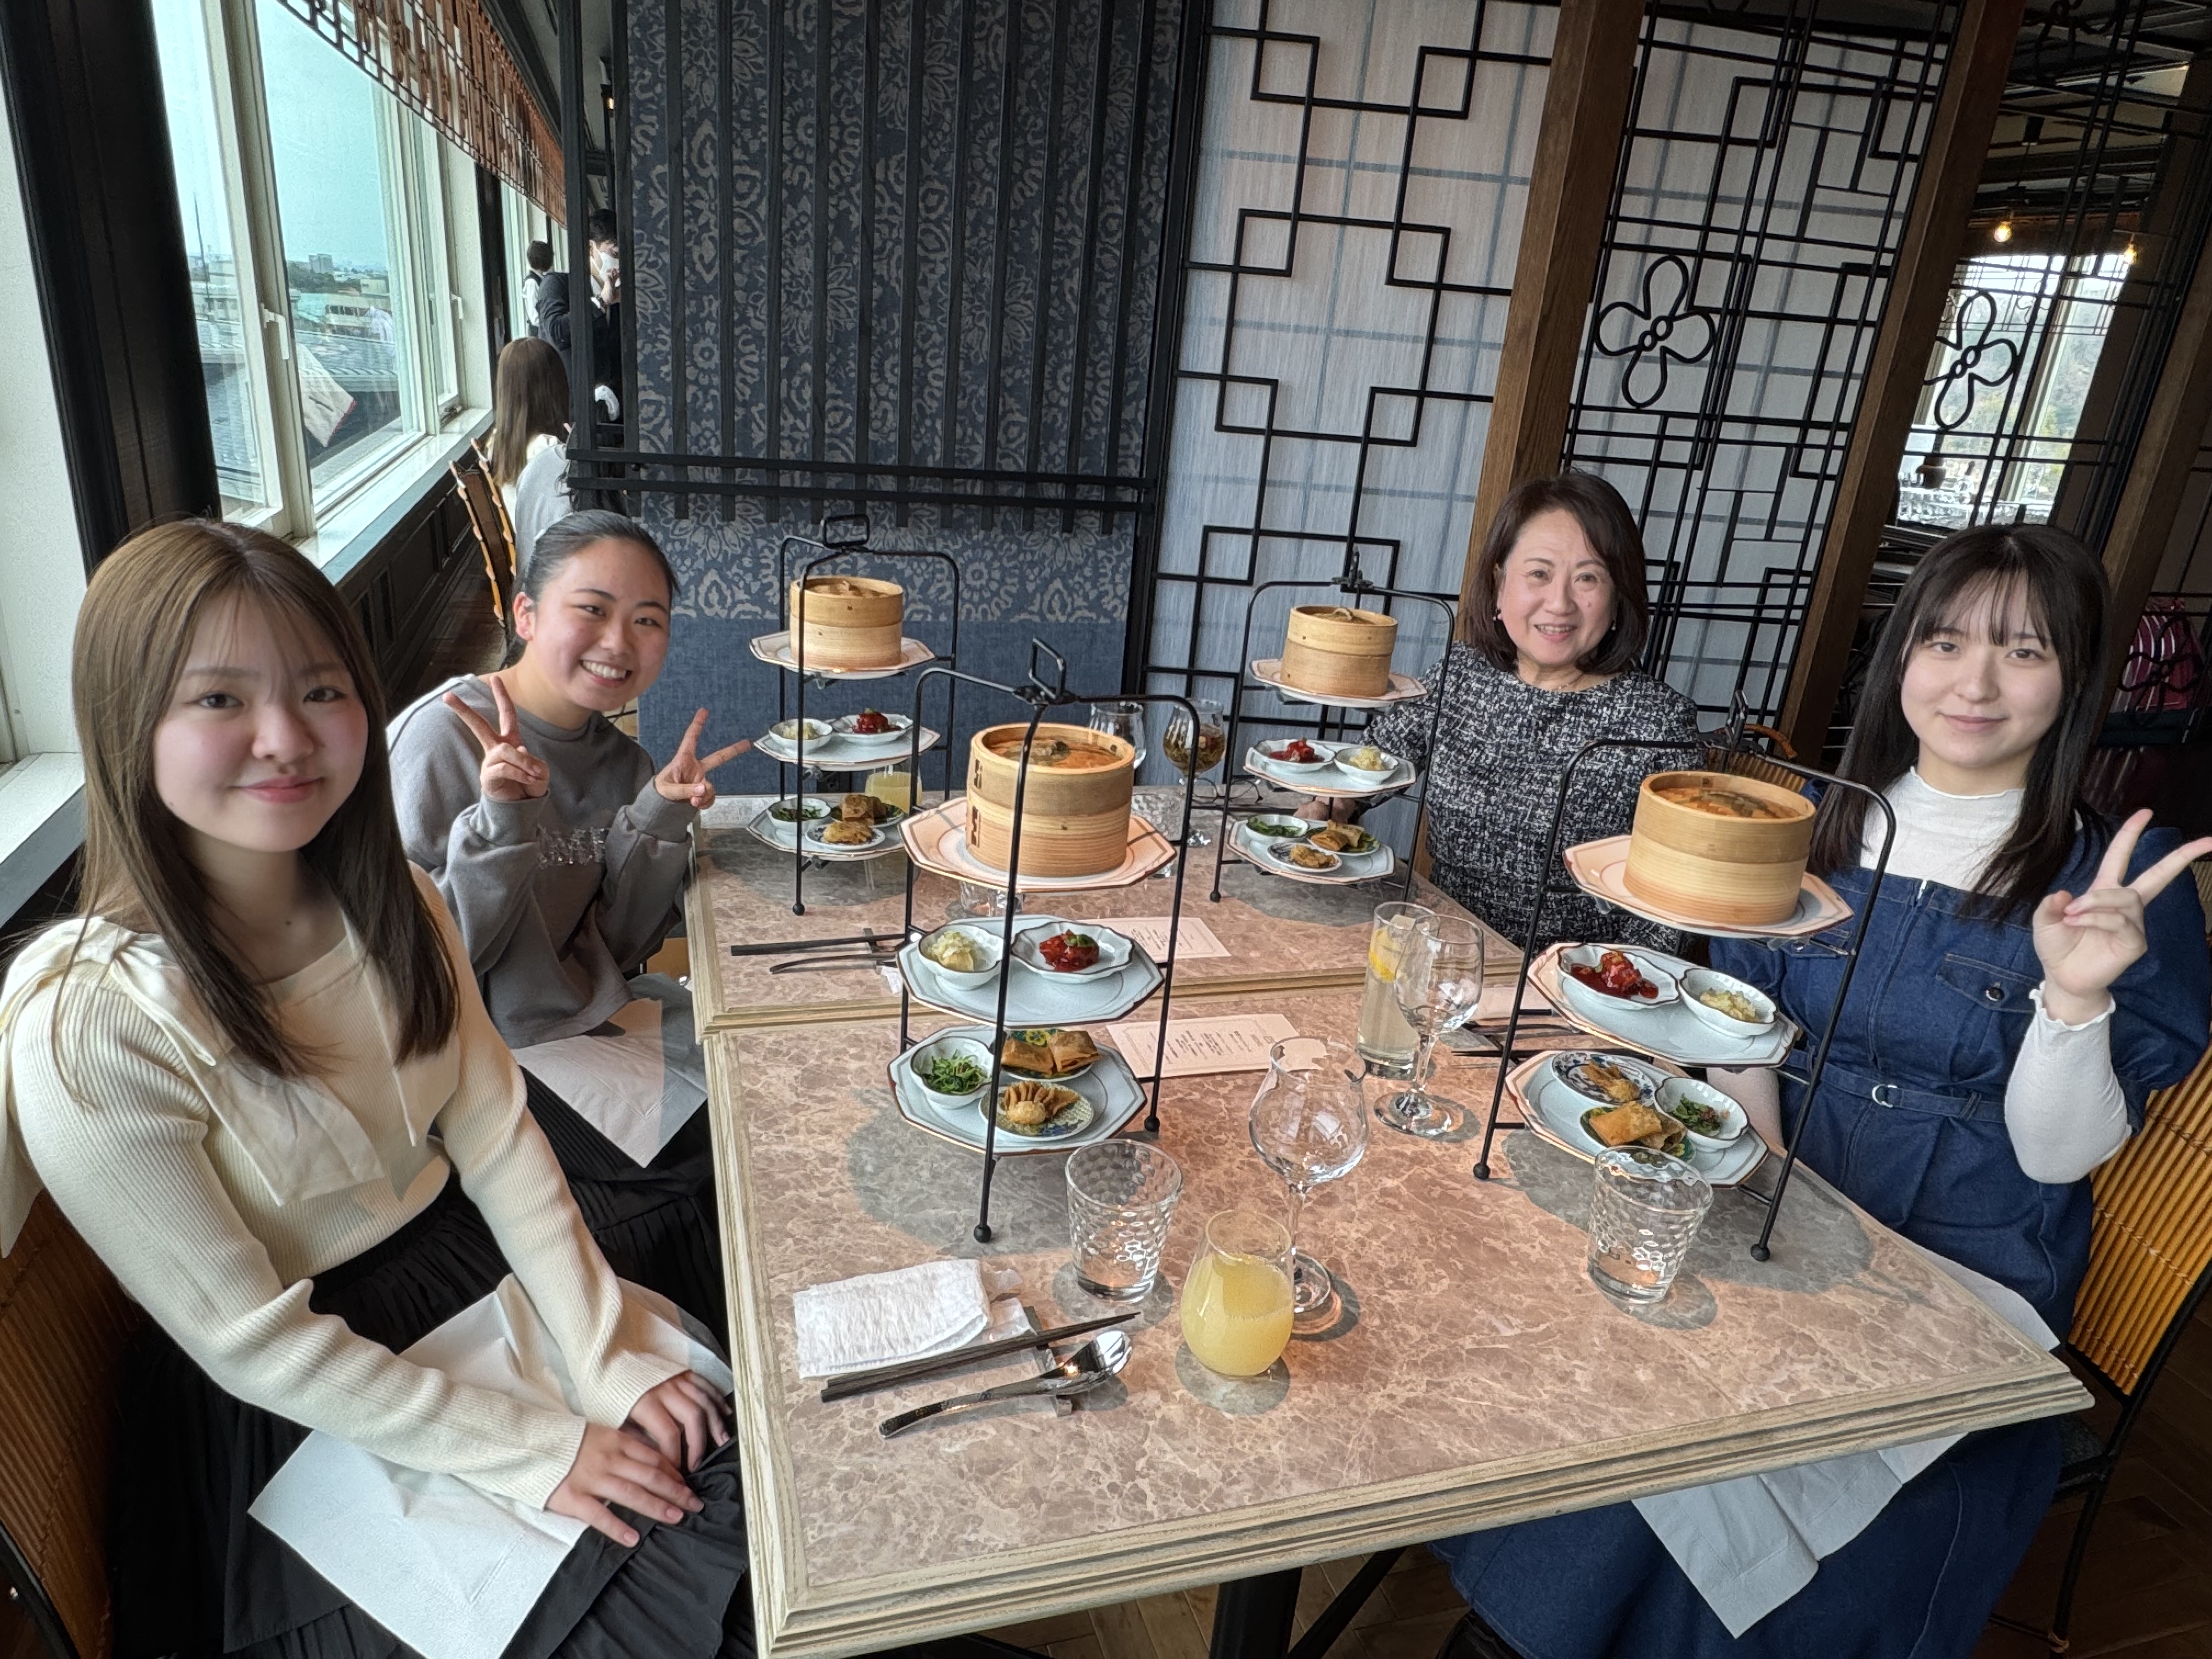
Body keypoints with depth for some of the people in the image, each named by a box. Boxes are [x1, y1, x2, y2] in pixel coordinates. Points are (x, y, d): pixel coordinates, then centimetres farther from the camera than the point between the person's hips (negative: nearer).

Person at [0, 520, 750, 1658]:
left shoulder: (395, 907, -5)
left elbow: (497, 1139, -5)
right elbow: (256, 1345, -19)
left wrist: (611, 1359, -14)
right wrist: (536, 1451, -17)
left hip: (481, 1278, 5)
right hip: (299, 1415, -5)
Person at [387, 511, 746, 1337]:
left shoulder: (616, 758, 2)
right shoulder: (445, 737, -18)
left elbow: (617, 949, 1)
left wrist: (659, 820, -11)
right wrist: (500, 825, -32)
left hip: (594, 1018, 7)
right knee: (705, 1155, -15)